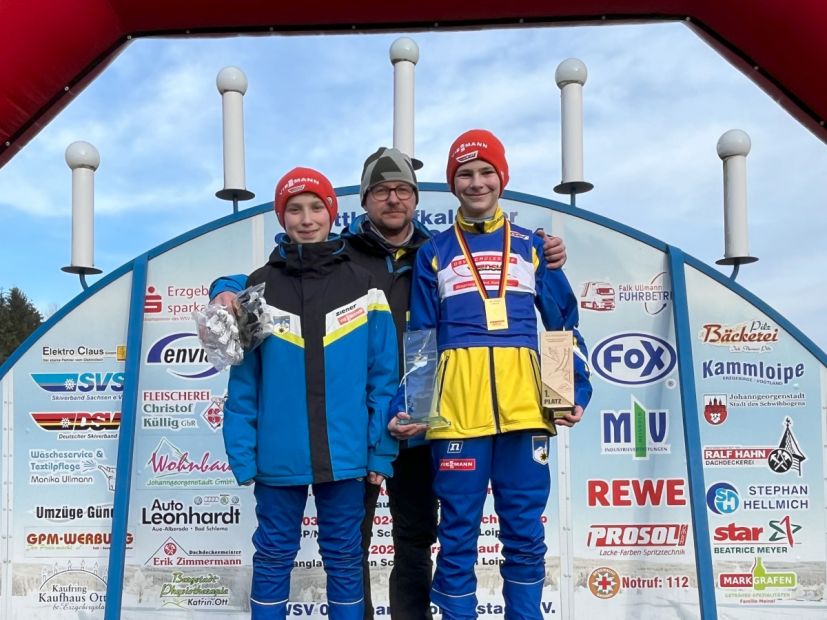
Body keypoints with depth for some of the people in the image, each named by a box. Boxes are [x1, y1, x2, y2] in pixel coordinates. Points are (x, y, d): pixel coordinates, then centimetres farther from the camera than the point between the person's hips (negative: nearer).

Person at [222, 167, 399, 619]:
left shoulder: (362, 287, 0)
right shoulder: (258, 288, 0)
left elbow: (383, 378, 0)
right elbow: (243, 385, 1)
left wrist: (381, 451, -2)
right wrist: (242, 456, -2)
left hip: (345, 456, 0)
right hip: (278, 458, 0)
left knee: (344, 557, 13)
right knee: (273, 556, 13)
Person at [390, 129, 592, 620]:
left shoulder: (531, 246, 13)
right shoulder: (434, 253, 10)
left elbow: (565, 325, 14)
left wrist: (578, 391, 2)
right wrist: (404, 405, -4)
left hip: (525, 409, 1)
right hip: (457, 411, -1)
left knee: (525, 534, 9)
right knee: (458, 535, 5)